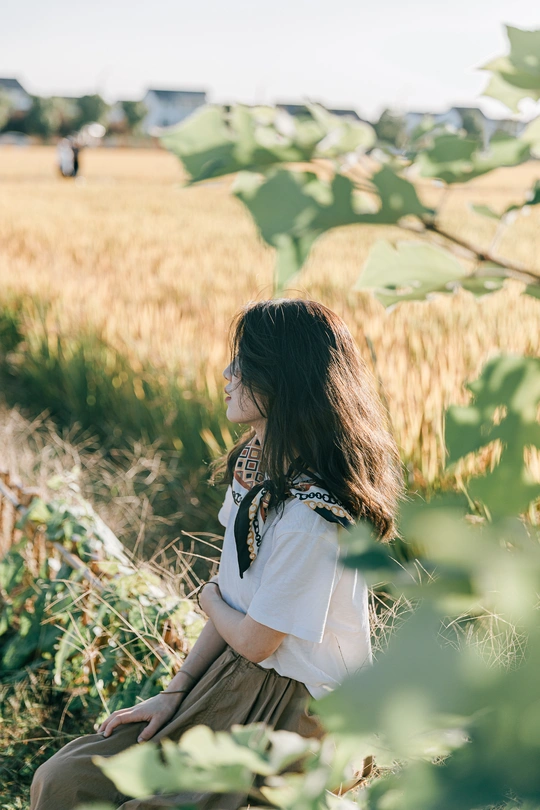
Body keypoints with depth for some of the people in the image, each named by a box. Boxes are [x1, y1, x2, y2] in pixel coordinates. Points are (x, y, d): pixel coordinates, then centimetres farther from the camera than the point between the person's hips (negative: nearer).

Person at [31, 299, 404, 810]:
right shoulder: (256, 464, 4)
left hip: (292, 706, -8)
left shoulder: (312, 517, -26)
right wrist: (174, 692, 2)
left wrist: (210, 597, 3)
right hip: (230, 677, 8)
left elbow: (254, 641, -17)